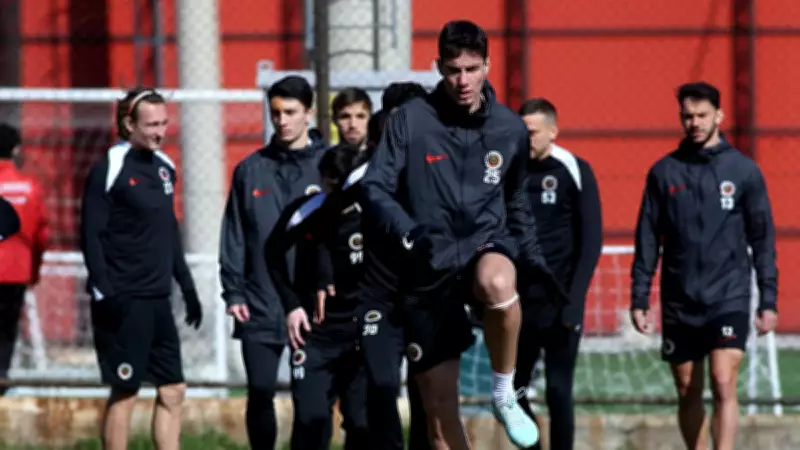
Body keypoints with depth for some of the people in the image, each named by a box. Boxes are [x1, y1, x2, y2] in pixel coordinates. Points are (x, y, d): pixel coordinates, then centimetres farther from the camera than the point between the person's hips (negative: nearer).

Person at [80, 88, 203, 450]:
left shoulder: (164, 166, 14)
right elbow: (91, 235, -13)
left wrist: (187, 286, 20)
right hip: (123, 303, -8)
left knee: (172, 391, 6)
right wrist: (104, 294, -19)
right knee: (125, 392, -4)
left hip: (157, 300, 8)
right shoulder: (110, 168, -10)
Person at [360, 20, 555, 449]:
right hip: (429, 269, 0)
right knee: (439, 404, 0)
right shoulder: (411, 120, -4)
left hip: (487, 246, 0)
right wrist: (408, 235, -24)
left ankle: (505, 393, -17)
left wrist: (534, 260, 10)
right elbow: (374, 188, -8)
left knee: (496, 282, -39)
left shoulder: (509, 128, 4)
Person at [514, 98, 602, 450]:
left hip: (559, 303, -4)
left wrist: (574, 301, -13)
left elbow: (591, 241, -6)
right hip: (519, 303, 5)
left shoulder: (574, 171, -4)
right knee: (512, 390, 4)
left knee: (558, 391, -3)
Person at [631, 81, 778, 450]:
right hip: (679, 303, 3)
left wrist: (769, 299, 1)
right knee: (688, 392, 8)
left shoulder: (743, 170, 1)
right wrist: (639, 298, 4)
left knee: (723, 384, -16)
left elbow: (762, 238, 4)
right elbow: (647, 239, 9)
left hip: (729, 298, -3)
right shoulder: (664, 172, 6)